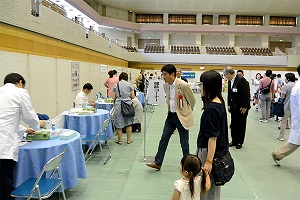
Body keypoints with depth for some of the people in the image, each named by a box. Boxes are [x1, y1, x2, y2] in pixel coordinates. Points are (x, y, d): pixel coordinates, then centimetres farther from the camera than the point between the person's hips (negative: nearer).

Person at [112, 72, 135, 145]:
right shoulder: (130, 85, 2)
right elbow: (133, 96, 2)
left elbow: (114, 97, 2)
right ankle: (129, 139, 18)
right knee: (128, 123, 13)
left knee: (119, 123, 8)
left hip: (118, 105, 0)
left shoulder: (115, 85, 4)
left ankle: (120, 140, 16)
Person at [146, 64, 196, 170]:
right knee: (164, 138, 7)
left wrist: (185, 112, 7)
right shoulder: (166, 85, 2)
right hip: (171, 115, 6)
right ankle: (158, 163, 16)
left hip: (182, 117, -6)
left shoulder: (183, 85, -19)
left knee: (184, 143, 6)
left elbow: (192, 100, -6)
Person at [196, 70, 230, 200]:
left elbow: (213, 137, -23)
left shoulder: (211, 108, -23)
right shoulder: (219, 103, 5)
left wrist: (209, 161, -20)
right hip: (218, 152, 9)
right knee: (212, 187, 21)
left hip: (209, 152, -9)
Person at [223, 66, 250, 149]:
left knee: (241, 125, 5)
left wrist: (244, 107, -16)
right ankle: (234, 141, 22)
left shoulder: (241, 80, -18)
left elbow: (246, 94, -18)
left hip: (242, 107, -7)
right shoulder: (230, 81, 7)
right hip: (233, 107, 7)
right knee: (233, 124, 10)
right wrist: (229, 105, 10)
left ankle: (240, 142, 17)